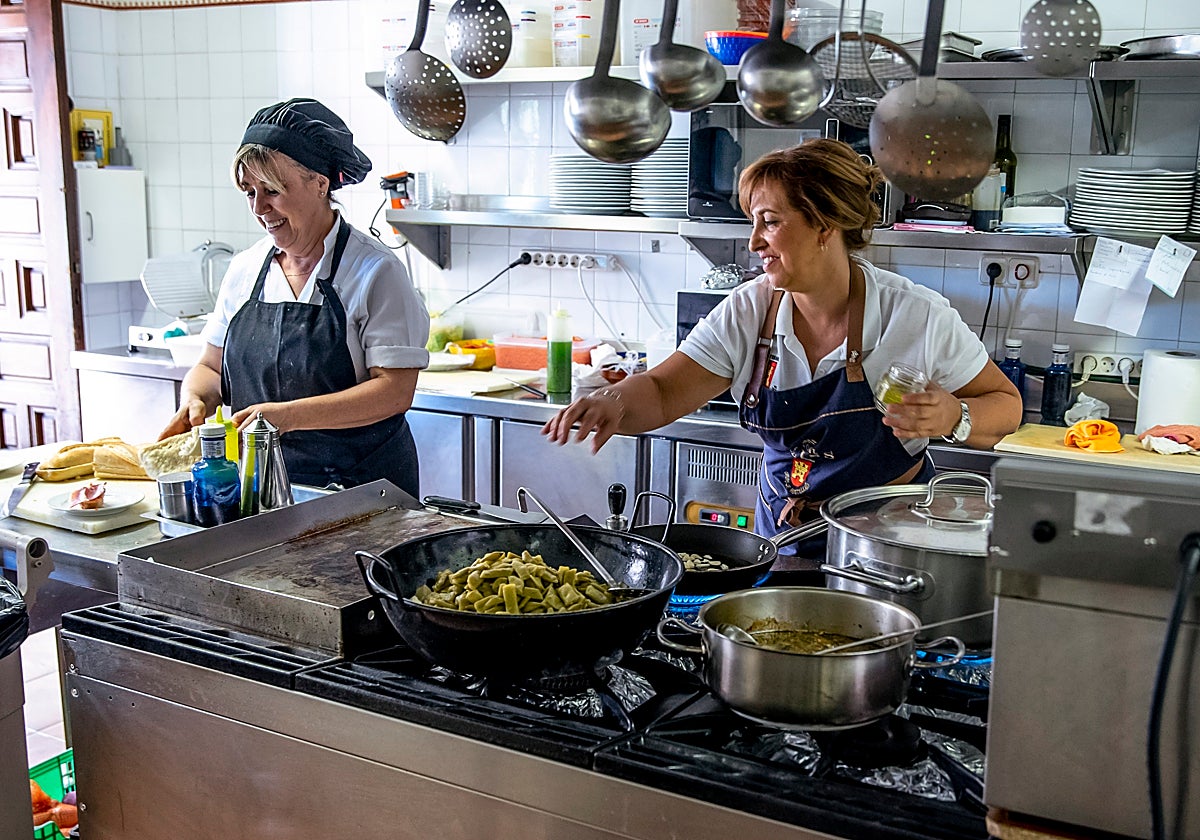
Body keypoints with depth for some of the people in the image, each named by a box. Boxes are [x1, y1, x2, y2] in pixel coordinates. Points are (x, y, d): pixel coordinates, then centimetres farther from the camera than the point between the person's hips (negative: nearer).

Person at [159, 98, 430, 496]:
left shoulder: (375, 272, -5)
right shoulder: (244, 269, 14)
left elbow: (396, 390, -12)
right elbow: (212, 367, 21)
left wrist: (289, 415, -22)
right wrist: (195, 400, -3)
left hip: (361, 486, -5)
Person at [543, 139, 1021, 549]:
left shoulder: (918, 317, -12)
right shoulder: (747, 312, -5)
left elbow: (1004, 405, -2)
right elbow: (661, 393, -8)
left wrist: (953, 418, -23)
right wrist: (614, 402, -30)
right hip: (782, 534, 3)